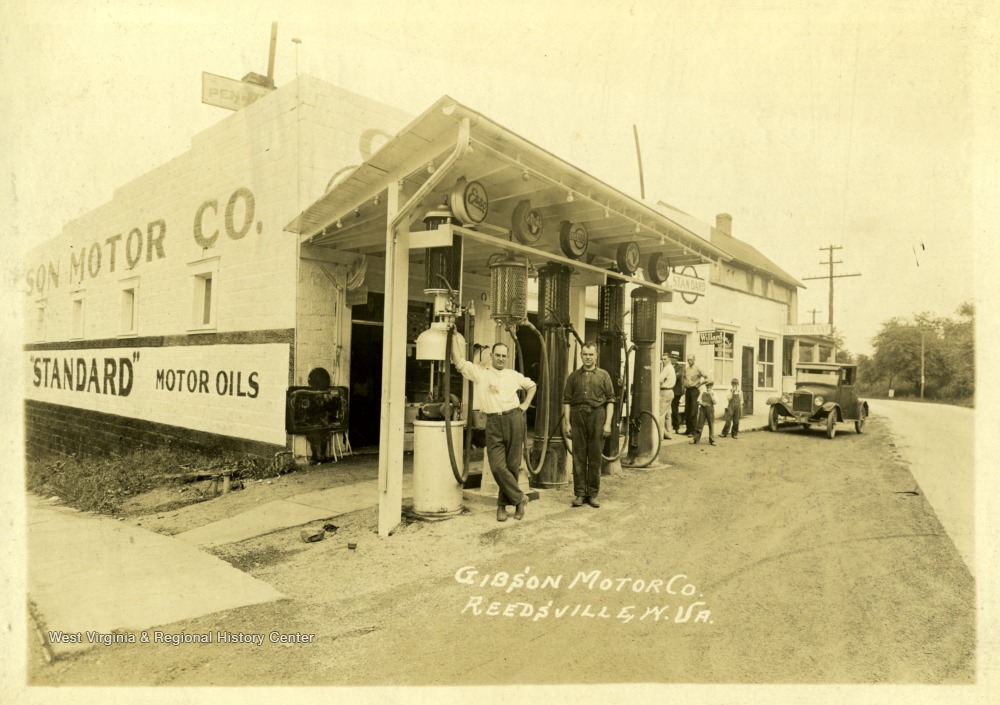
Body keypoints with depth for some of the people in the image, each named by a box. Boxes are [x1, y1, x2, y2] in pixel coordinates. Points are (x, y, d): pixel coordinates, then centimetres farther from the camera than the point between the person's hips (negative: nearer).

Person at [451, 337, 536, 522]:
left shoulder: (514, 375, 14)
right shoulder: (479, 372, 8)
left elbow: (532, 386, 29)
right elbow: (458, 361, -1)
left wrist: (524, 405, 16)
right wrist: (455, 337, 0)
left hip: (514, 419, 1)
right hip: (493, 423, -1)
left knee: (512, 465, 4)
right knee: (498, 466, -9)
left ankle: (503, 504, 19)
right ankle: (519, 498, 8)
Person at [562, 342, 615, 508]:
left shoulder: (603, 375, 8)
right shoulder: (574, 375, 10)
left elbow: (610, 400, 5)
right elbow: (567, 400, 8)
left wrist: (608, 423, -3)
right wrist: (567, 423, 1)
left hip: (597, 416, 0)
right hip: (577, 415, 1)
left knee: (595, 457, 4)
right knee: (578, 457, 3)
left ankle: (593, 493, 14)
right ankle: (579, 493, 11)